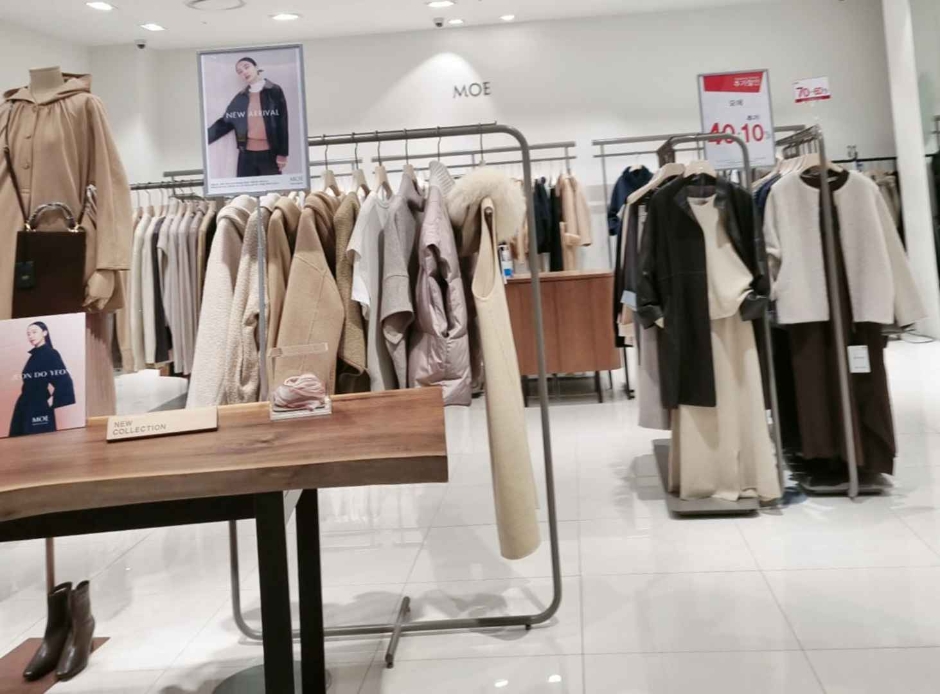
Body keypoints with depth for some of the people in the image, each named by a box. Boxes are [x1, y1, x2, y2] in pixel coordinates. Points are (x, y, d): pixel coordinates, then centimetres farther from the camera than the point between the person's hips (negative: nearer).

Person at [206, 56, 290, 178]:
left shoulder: (274, 91, 0)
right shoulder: (240, 97, 11)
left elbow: (282, 123, -3)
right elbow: (225, 122, 10)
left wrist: (282, 153, -8)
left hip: (269, 153, -3)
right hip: (246, 154, 4)